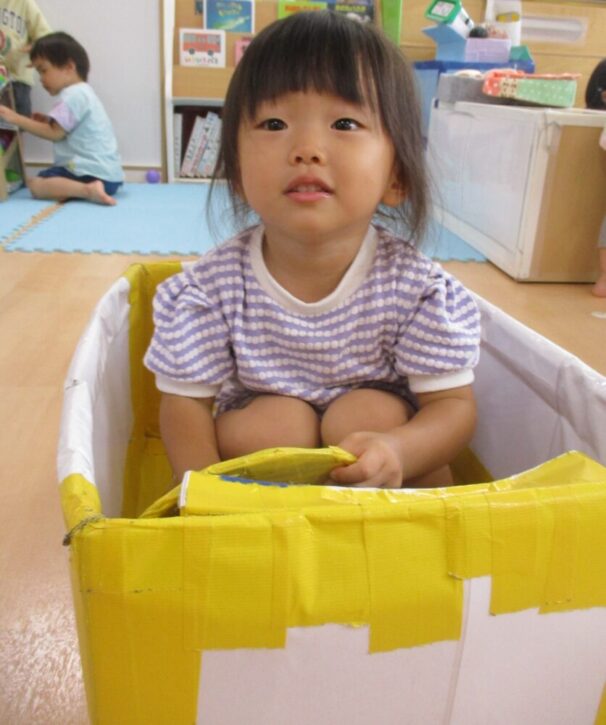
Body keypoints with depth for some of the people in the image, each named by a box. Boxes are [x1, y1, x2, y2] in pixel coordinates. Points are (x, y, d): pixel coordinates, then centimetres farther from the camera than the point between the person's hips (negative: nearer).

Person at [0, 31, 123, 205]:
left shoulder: (74, 95, -11)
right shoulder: (82, 92, 22)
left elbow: (55, 133, -14)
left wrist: (15, 118, -10)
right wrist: (48, 122, 12)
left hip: (96, 173, -10)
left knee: (35, 184, -15)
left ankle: (88, 190, -30)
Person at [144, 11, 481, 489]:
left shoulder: (417, 288, -22)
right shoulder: (212, 288, -21)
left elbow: (454, 404, -18)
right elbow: (185, 402, -14)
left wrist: (397, 453, -40)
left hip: (382, 423, 0)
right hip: (265, 438, 1)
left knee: (371, 412, -30)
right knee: (273, 421, -30)